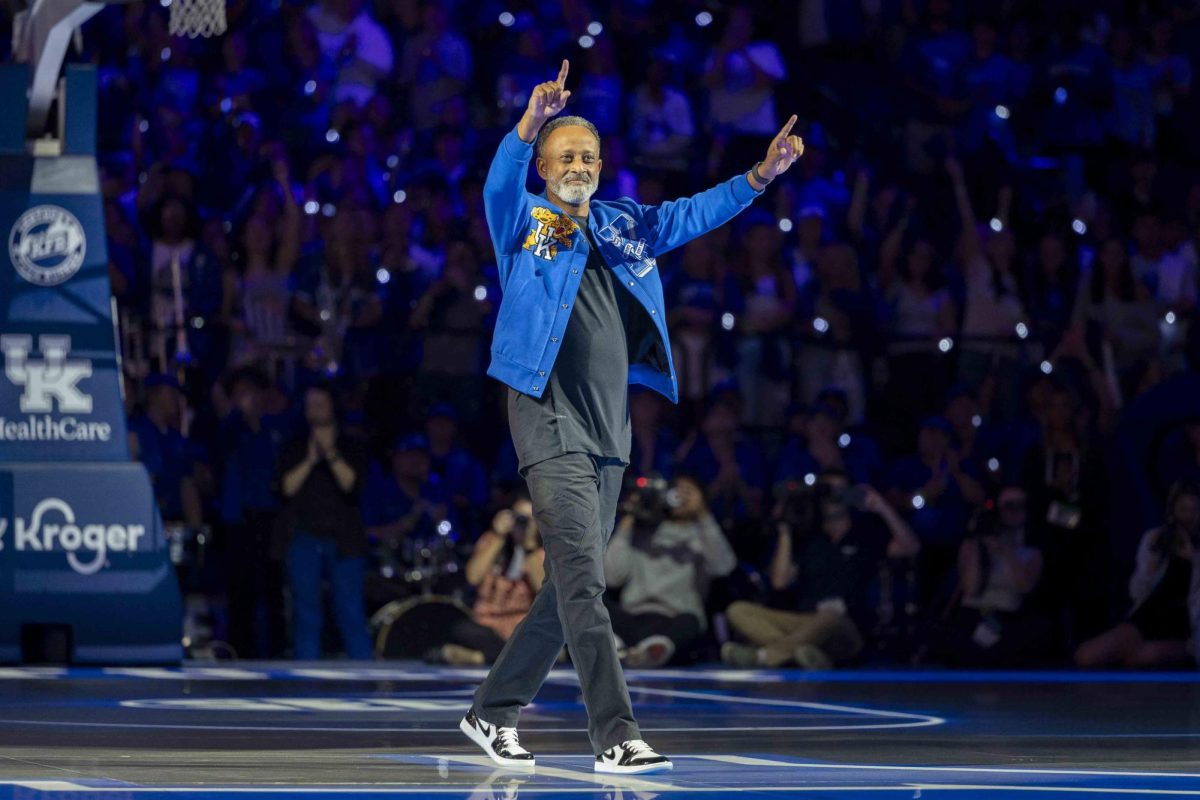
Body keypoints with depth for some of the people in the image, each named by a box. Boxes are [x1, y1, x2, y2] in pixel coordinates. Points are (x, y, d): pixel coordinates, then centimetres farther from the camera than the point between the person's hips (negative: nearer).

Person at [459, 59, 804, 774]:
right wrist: (528, 128, -39)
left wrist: (757, 178, -5)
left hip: (610, 431, 7)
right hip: (551, 422, -7)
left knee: (570, 587, 10)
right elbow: (500, 185, -20)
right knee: (583, 579, -14)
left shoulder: (623, 226, 18)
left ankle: (493, 712, 22)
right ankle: (616, 736, -18)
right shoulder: (524, 222, 1)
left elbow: (692, 214, 11)